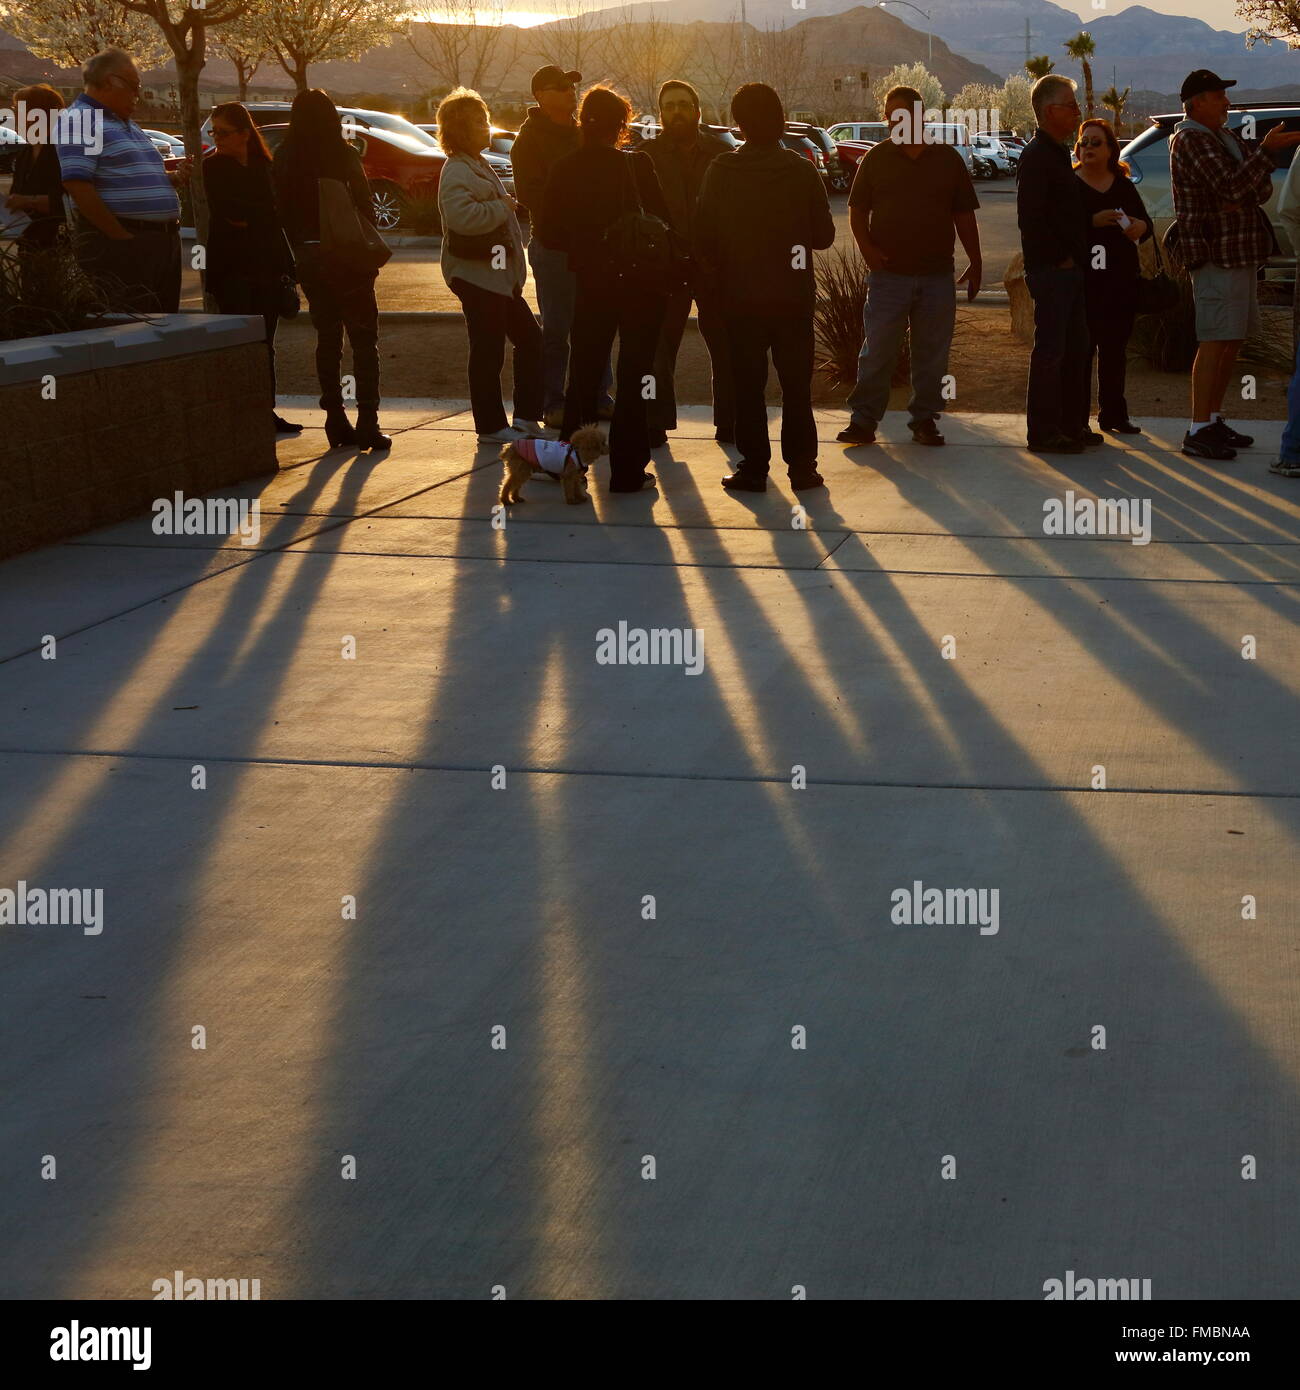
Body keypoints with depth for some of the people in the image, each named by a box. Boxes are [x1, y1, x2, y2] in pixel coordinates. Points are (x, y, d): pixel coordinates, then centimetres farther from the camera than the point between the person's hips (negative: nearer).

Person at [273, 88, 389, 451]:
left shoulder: (285, 160, 1)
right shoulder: (343, 155, -10)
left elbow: (282, 212, 2)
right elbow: (364, 206, -9)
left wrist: (299, 253, 10)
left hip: (308, 258, 4)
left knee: (327, 337, 13)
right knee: (363, 340, 1)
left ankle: (336, 421, 12)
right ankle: (367, 423, -6)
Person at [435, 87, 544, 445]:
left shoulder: (477, 166, 19)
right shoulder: (457, 172, -15)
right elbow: (462, 215, -32)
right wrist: (502, 208, -20)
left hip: (498, 274, 11)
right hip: (476, 275, -11)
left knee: (530, 339, 12)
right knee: (488, 351, -5)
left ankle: (525, 417, 18)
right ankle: (491, 426, 2)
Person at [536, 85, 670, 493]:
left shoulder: (564, 171, -3)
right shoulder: (637, 166, -14)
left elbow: (548, 234, 2)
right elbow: (661, 219, -12)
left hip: (592, 286, 3)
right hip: (639, 284, -3)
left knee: (583, 377, 16)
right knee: (633, 379, 5)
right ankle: (627, 470, 5)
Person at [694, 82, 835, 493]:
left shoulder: (721, 171, -7)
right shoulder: (802, 170, -6)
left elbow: (704, 238, -4)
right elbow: (823, 235, -1)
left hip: (741, 296, -1)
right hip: (794, 297, 1)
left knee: (747, 386, 6)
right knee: (796, 386, 9)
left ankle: (754, 467, 6)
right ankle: (802, 467, 10)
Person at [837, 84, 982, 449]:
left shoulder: (948, 159, 8)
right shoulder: (876, 158, 5)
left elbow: (964, 215, 12)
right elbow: (857, 210, 7)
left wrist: (975, 262, 8)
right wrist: (867, 247, -10)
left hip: (938, 275, 2)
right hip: (888, 274, -1)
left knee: (932, 354, 6)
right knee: (877, 352, -3)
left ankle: (924, 419, 15)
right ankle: (863, 420, 4)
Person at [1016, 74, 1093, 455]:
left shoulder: (1057, 154, 18)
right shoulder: (1036, 156, -14)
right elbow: (1030, 219, -22)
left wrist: (1074, 256, 15)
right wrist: (1060, 258, -16)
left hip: (1068, 269, 10)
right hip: (1051, 270, -10)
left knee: (1075, 348, 14)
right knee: (1050, 352, -6)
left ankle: (1072, 425, 22)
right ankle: (1043, 433, -2)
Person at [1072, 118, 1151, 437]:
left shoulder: (1123, 185, 15)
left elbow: (1145, 222, 16)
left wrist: (1139, 227, -7)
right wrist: (1093, 222, -23)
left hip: (1122, 279, 5)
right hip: (1082, 278, -5)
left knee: (1115, 350, 8)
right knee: (1082, 348, -7)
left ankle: (1113, 413, 14)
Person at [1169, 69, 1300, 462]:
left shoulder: (1227, 137, 19)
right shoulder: (1189, 141, -11)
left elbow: (1261, 189, 16)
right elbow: (1230, 186, -22)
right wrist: (1268, 150, -23)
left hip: (1241, 252, 10)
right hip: (1215, 253, -10)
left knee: (1233, 340, 12)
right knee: (1215, 341, -12)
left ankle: (1214, 419, 20)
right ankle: (1198, 431, -13)